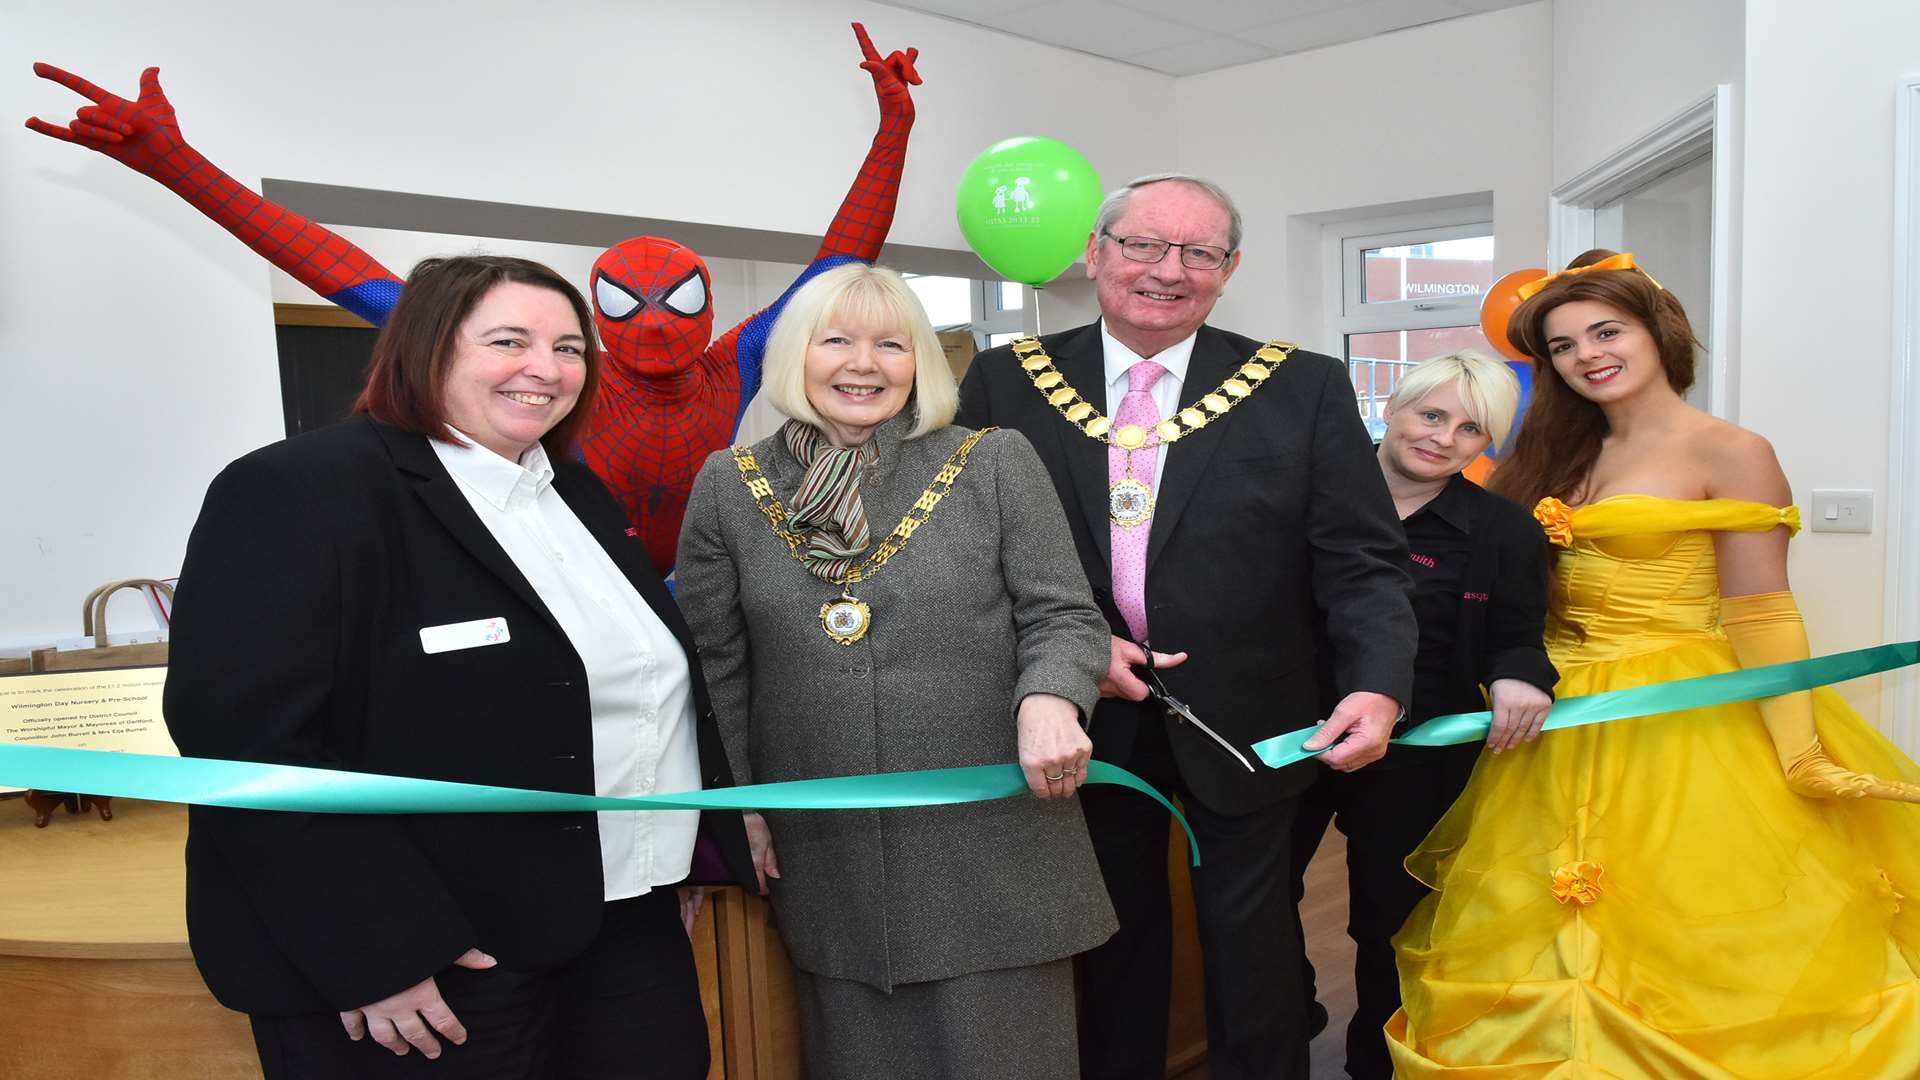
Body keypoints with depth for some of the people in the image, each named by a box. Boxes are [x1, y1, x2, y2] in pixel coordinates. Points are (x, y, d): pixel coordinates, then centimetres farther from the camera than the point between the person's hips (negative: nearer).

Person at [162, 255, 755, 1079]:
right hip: (436, 965, -7)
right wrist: (378, 951, -22)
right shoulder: (301, 490, -14)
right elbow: (248, 739, -20)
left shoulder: (577, 492, 11)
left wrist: (679, 863, 16)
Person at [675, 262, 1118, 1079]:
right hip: (824, 860, 2)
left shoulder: (996, 465, -2)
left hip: (991, 851, -1)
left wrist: (1048, 701, -24)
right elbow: (714, 663, 9)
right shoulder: (729, 485, 3)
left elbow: (1064, 617, -4)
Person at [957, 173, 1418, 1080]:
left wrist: (1377, 686, -24)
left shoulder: (1304, 389, -7)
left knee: (1251, 946, 16)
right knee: (1113, 936, 20)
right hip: (1087, 725, 1)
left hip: (1243, 726, -1)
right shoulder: (1007, 383, -4)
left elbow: (1362, 562, -8)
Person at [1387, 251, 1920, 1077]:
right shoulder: (1565, 454, 12)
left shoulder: (1730, 454, -7)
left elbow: (1759, 617, -13)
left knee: (1670, 936, 1)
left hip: (1676, 722, -6)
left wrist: (1800, 755, -20)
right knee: (1564, 943, 12)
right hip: (1564, 725, 6)